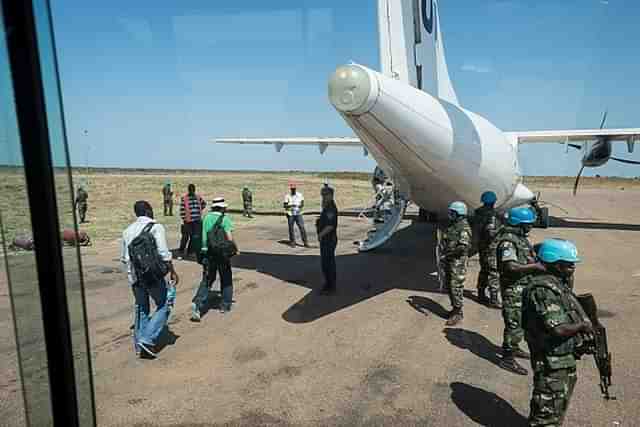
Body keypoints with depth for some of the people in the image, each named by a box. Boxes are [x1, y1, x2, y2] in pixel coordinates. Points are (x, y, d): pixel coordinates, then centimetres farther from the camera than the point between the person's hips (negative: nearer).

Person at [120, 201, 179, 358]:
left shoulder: (128, 231, 10)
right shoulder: (156, 227, -9)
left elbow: (123, 257, 14)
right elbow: (164, 254, -15)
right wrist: (173, 272, -8)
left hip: (134, 276, 6)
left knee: (141, 308, 18)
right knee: (164, 305, 7)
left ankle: (139, 345, 24)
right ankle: (147, 339, -3)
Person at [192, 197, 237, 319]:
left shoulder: (206, 217, 4)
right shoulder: (225, 219, -10)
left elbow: (204, 235, 8)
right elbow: (230, 238, -17)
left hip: (207, 253, 4)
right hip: (222, 253, -3)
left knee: (206, 280, 8)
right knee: (226, 279, 15)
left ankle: (197, 304, -11)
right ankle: (225, 305, 22)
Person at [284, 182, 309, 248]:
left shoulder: (300, 195, 6)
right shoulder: (287, 196, 0)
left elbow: (302, 203, 10)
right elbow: (284, 205, -6)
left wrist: (301, 205, -13)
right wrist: (291, 205, -24)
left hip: (298, 214, 1)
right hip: (290, 215, -1)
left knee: (302, 227, -4)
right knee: (291, 228, 4)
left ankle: (305, 242, -1)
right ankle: (292, 242, 16)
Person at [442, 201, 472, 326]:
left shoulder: (464, 228, -17)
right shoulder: (452, 225, 11)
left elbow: (464, 246, -25)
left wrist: (449, 252, -20)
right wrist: (445, 252, 7)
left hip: (458, 262, -9)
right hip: (448, 261, 9)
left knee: (456, 288, -4)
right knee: (450, 286, 16)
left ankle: (458, 314, 5)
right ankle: (455, 308, 29)